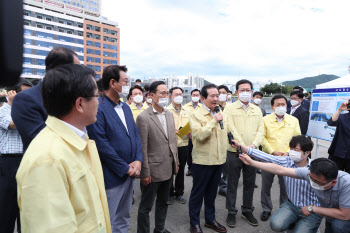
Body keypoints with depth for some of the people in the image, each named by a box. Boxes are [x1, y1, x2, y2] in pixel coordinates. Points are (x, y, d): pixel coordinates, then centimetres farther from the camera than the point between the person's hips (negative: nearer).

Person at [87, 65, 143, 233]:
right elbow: (102, 145, -20)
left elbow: (136, 135, 9)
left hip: (130, 173, 8)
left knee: (123, 218, 23)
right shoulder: (98, 109, -16)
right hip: (112, 176, -7)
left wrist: (138, 161, -5)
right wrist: (126, 168, -14)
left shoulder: (126, 108, 9)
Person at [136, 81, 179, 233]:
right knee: (146, 207, 10)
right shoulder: (143, 117, -16)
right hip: (153, 171, -7)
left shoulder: (169, 114, 7)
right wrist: (144, 173, -14)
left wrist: (175, 162, 12)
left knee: (163, 202, 24)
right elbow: (142, 148, -16)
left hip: (168, 169, 7)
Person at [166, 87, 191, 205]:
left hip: (183, 145, 4)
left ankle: (179, 193, 30)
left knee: (181, 170, 14)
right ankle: (170, 194, 25)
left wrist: (190, 134, -7)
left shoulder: (187, 112, 11)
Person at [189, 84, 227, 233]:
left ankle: (210, 219, 39)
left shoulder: (221, 113, 7)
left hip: (219, 160, 6)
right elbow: (199, 135, -25)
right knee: (198, 193, 9)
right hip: (202, 161, -6)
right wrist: (214, 121, -25)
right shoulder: (196, 115, -12)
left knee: (212, 192, 21)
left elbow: (226, 132, 18)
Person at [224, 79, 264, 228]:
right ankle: (231, 213, 23)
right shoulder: (230, 109, -4)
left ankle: (247, 211, 32)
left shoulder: (257, 110, 10)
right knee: (232, 184, 7)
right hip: (234, 152, -4)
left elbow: (260, 131, 4)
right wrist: (244, 148, -18)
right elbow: (232, 130, -12)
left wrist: (253, 146, -12)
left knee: (250, 183, 14)